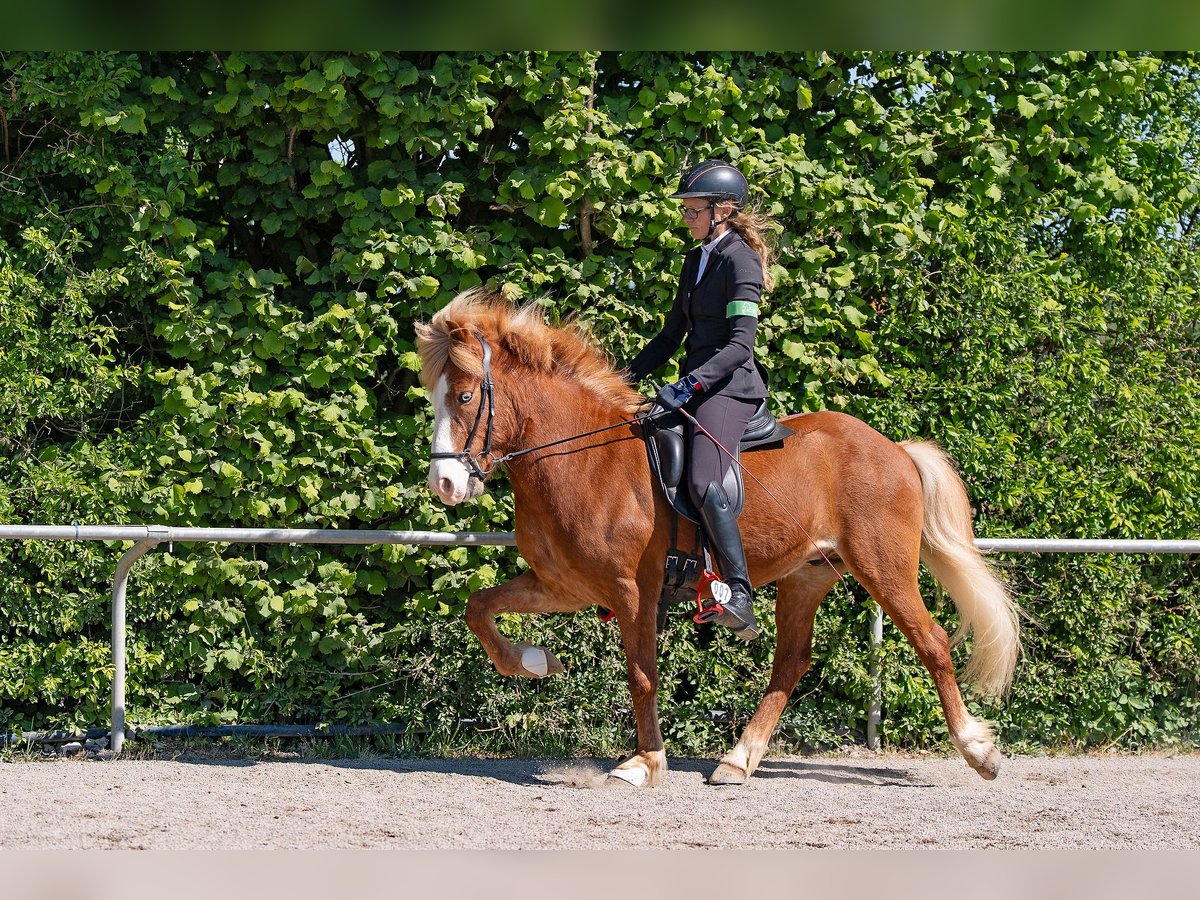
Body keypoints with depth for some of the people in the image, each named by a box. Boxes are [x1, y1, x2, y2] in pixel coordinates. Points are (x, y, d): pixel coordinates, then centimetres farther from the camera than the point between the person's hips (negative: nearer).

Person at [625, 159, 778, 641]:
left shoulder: (739, 260, -10)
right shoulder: (695, 260, 18)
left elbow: (740, 344, -18)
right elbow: (673, 334, 23)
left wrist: (690, 384, -26)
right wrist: (630, 375, 12)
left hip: (729, 386, -10)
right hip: (696, 385, 10)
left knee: (703, 483, -29)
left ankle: (739, 597, -32)